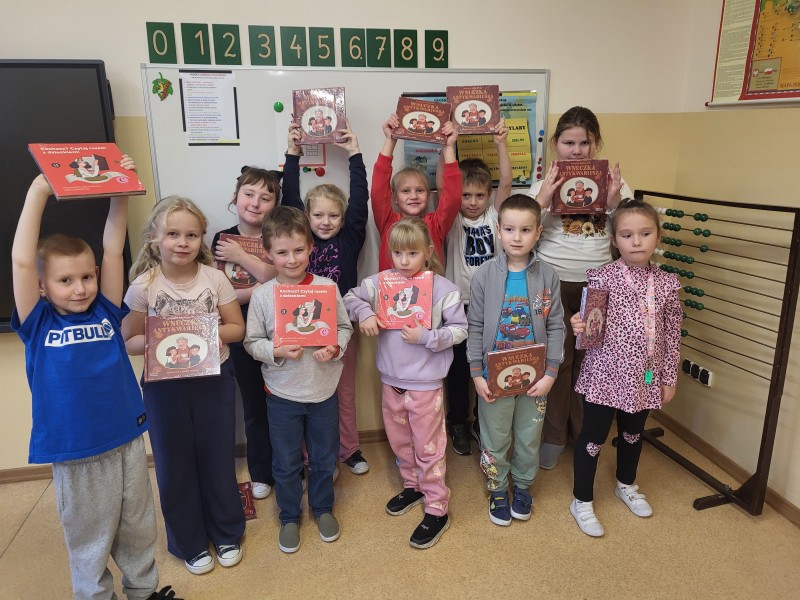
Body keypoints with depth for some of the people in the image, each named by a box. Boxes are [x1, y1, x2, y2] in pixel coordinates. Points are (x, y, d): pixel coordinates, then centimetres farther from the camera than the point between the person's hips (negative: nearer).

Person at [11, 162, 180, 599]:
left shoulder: (106, 312, -1)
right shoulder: (38, 325, -6)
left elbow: (113, 250, -5)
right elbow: (20, 261, -17)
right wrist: (37, 193, -19)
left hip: (128, 439, 3)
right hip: (75, 451, -3)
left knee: (138, 527, 20)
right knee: (89, 537, 16)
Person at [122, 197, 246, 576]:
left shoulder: (214, 278, -9)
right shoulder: (143, 286, -10)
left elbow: (236, 329, -3)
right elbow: (129, 341, -5)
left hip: (214, 380, 0)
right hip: (165, 386, 0)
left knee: (218, 458, 14)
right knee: (176, 465, 13)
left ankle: (226, 534, 37)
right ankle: (189, 542, 36)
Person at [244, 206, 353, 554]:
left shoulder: (326, 287, -8)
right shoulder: (263, 295, -9)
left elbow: (345, 327, 0)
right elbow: (251, 341, -4)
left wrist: (335, 348, -18)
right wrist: (276, 351, -21)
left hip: (324, 389, 1)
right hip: (282, 393, 0)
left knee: (324, 458, 19)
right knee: (286, 463, 16)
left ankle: (323, 508, 43)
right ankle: (289, 517, 38)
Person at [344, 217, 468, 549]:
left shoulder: (443, 288, -14)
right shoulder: (380, 282, -3)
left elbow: (460, 329, -11)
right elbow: (351, 296, 9)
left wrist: (426, 337, -24)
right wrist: (364, 312, -12)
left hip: (426, 384, -5)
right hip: (391, 381, 5)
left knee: (428, 447, 6)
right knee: (399, 441, 22)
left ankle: (437, 510, 21)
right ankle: (413, 486, 45)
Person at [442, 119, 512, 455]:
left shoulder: (493, 215, 2)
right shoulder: (452, 220, -4)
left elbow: (507, 181, -10)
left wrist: (500, 144, -19)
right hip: (459, 302, -2)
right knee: (459, 366, 10)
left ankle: (482, 421, 31)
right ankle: (457, 424, 26)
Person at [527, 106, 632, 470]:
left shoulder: (613, 181, 5)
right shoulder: (544, 184, 2)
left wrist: (615, 203, -12)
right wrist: (542, 200, -16)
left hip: (598, 284, 1)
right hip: (553, 283, -1)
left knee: (589, 361, 6)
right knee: (556, 361, 2)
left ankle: (585, 433, 27)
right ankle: (552, 437, 19)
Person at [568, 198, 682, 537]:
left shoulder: (666, 284, -1)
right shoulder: (603, 277, -13)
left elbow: (672, 335, 5)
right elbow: (592, 328, -8)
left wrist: (669, 377, 7)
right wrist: (579, 328, -31)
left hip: (645, 377, 5)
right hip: (605, 373, -4)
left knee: (633, 433, 24)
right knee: (594, 436, 8)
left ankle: (626, 486, 49)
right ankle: (582, 502, 26)